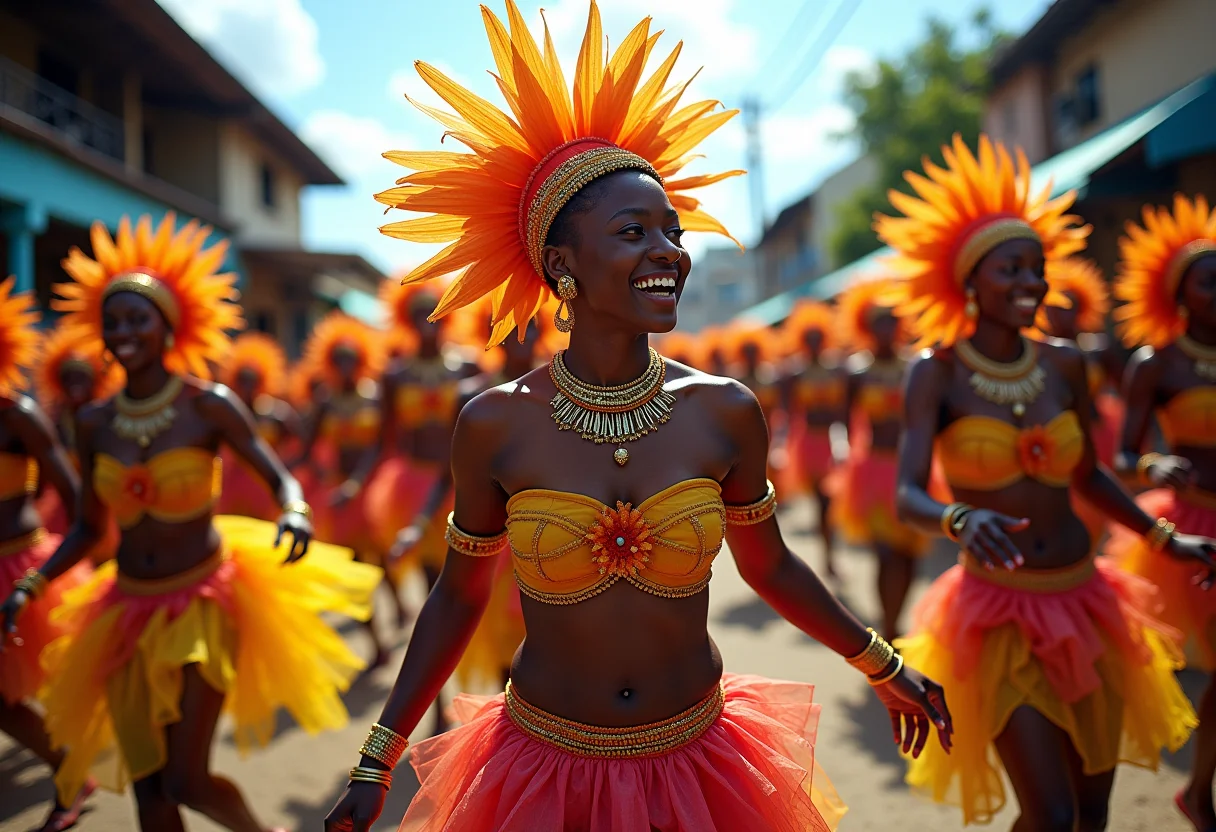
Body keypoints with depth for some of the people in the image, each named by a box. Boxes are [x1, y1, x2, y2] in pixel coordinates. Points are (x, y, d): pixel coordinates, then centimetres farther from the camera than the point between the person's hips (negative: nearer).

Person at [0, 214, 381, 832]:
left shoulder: (209, 406, -12)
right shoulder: (96, 424, 0)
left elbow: (280, 479, -8)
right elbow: (88, 528, 8)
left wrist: (294, 516, -29)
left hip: (204, 605, -4)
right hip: (128, 612, 4)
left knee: (185, 781, -6)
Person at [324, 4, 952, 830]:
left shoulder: (726, 413, -10)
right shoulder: (495, 426, -13)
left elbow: (768, 564, 6)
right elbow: (460, 594, 0)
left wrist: (884, 667, 17)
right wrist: (376, 764, 4)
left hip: (696, 764, 2)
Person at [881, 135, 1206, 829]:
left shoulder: (1065, 366, 1)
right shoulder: (937, 372, -10)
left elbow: (1087, 475, 14)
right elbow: (907, 496, -21)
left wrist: (1166, 539, 7)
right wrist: (960, 520, -41)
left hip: (1084, 598, 5)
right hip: (1001, 614, -4)